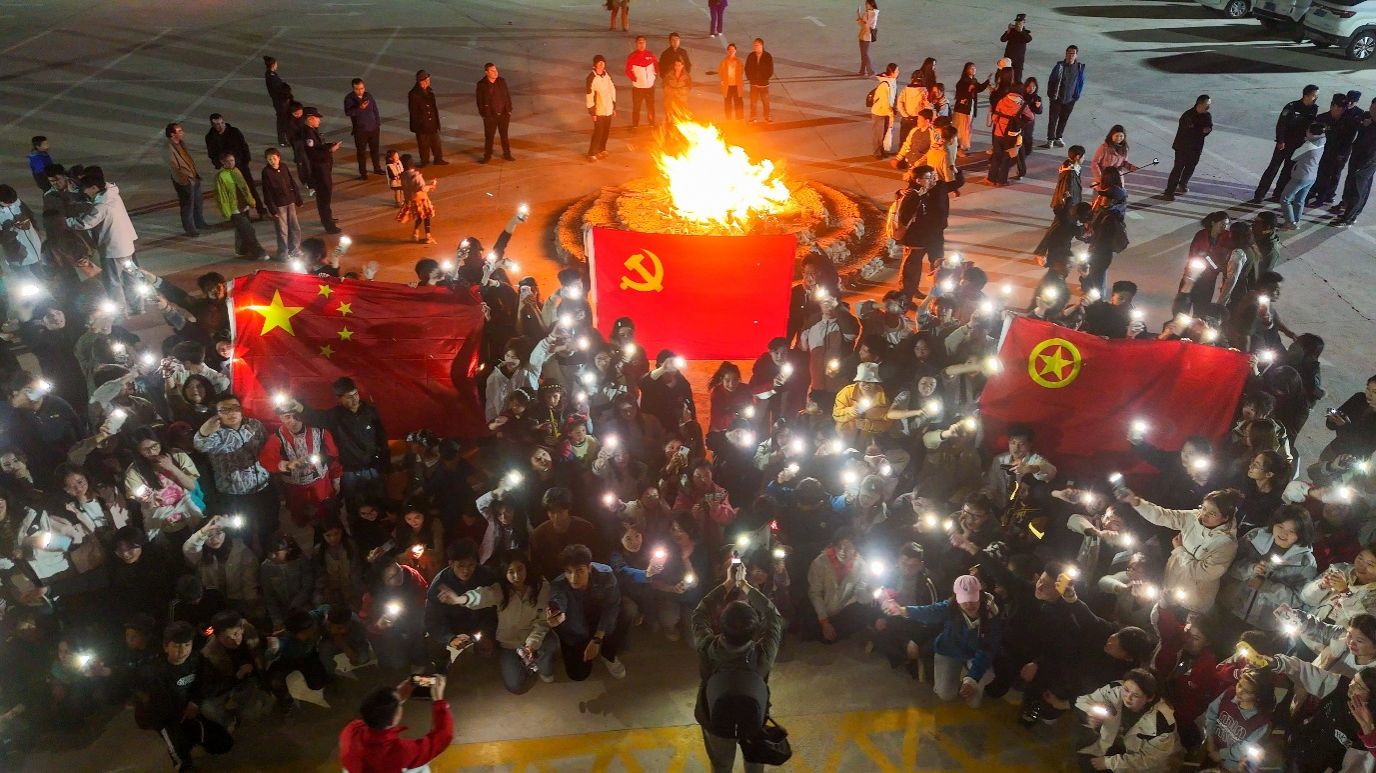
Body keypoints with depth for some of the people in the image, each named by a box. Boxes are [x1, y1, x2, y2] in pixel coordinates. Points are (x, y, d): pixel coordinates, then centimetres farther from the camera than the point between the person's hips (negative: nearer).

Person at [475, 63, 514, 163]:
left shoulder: (502, 81, 0)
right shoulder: (481, 84, -7)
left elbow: (507, 95, 6)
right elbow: (479, 100, -2)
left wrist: (509, 110, 3)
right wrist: (483, 113, -4)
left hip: (503, 114, 2)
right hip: (490, 115, -2)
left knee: (504, 135, 13)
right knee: (488, 136, 4)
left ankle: (507, 154, 25)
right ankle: (487, 156, 15)